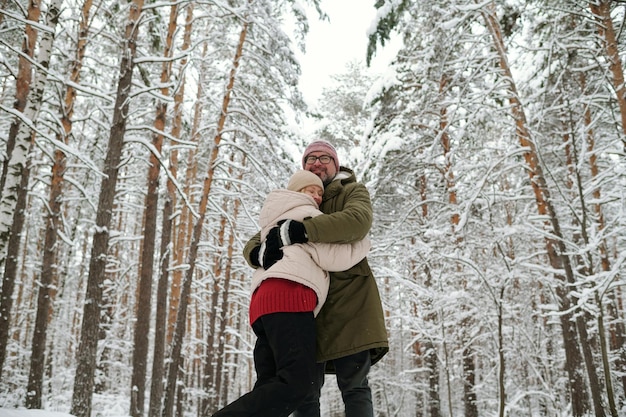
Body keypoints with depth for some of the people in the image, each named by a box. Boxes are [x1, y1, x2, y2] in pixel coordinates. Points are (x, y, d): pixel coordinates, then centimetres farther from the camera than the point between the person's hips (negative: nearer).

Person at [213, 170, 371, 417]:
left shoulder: (277, 225, 40)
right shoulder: (307, 215, 14)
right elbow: (333, 257, 4)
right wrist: (364, 243, 20)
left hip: (263, 300, 9)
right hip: (289, 294, -9)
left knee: (269, 387, -2)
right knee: (297, 381, -21)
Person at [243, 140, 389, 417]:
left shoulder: (353, 192, 8)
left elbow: (358, 220, -17)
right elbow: (252, 245, 13)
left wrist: (297, 231, -26)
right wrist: (261, 254, -14)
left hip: (348, 299, -3)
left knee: (354, 386, -6)